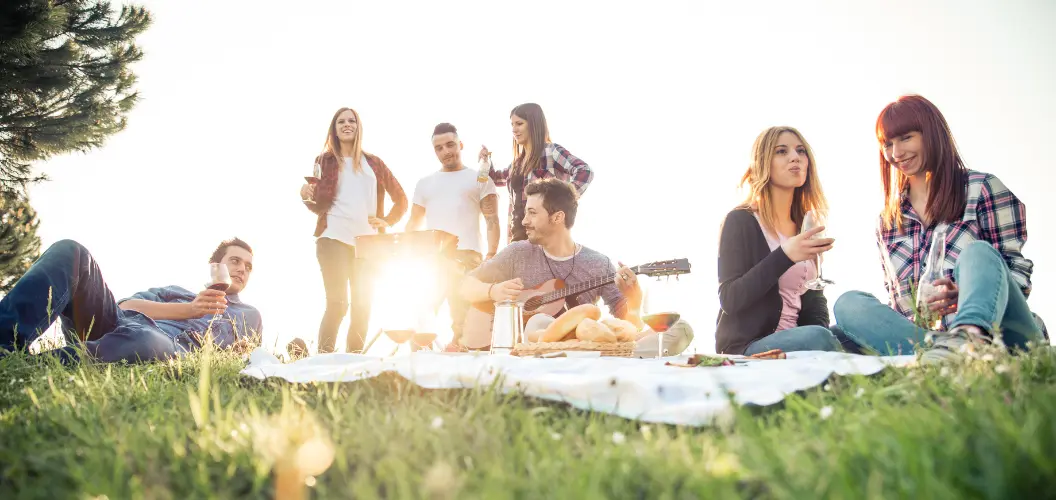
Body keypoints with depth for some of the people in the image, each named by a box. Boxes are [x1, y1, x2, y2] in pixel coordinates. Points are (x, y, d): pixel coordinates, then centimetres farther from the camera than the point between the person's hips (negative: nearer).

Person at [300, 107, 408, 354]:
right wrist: (307, 196, -15)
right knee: (337, 303, -15)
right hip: (334, 238, -3)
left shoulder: (374, 163, 16)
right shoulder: (325, 160, 11)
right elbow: (319, 206, 6)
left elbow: (401, 199, 20)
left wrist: (387, 222, 6)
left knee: (362, 307, 1)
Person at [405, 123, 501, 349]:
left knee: (463, 320, -5)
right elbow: (414, 223, 19)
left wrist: (491, 256, -13)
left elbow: (492, 221, 2)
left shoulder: (479, 179, 10)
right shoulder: (425, 183, 21)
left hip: (466, 257, -4)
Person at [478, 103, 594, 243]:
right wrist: (486, 161, 15)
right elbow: (497, 179, 34)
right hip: (517, 231, 8)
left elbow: (585, 172, -22)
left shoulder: (550, 151, -8)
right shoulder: (519, 160, 15)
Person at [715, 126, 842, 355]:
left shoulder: (805, 227, 15)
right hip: (746, 348, -6)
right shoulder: (740, 221, -5)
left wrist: (824, 331, -10)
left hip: (796, 340, 6)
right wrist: (784, 257, -25)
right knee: (818, 338, -33)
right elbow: (729, 300, -15)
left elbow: (814, 298, 13)